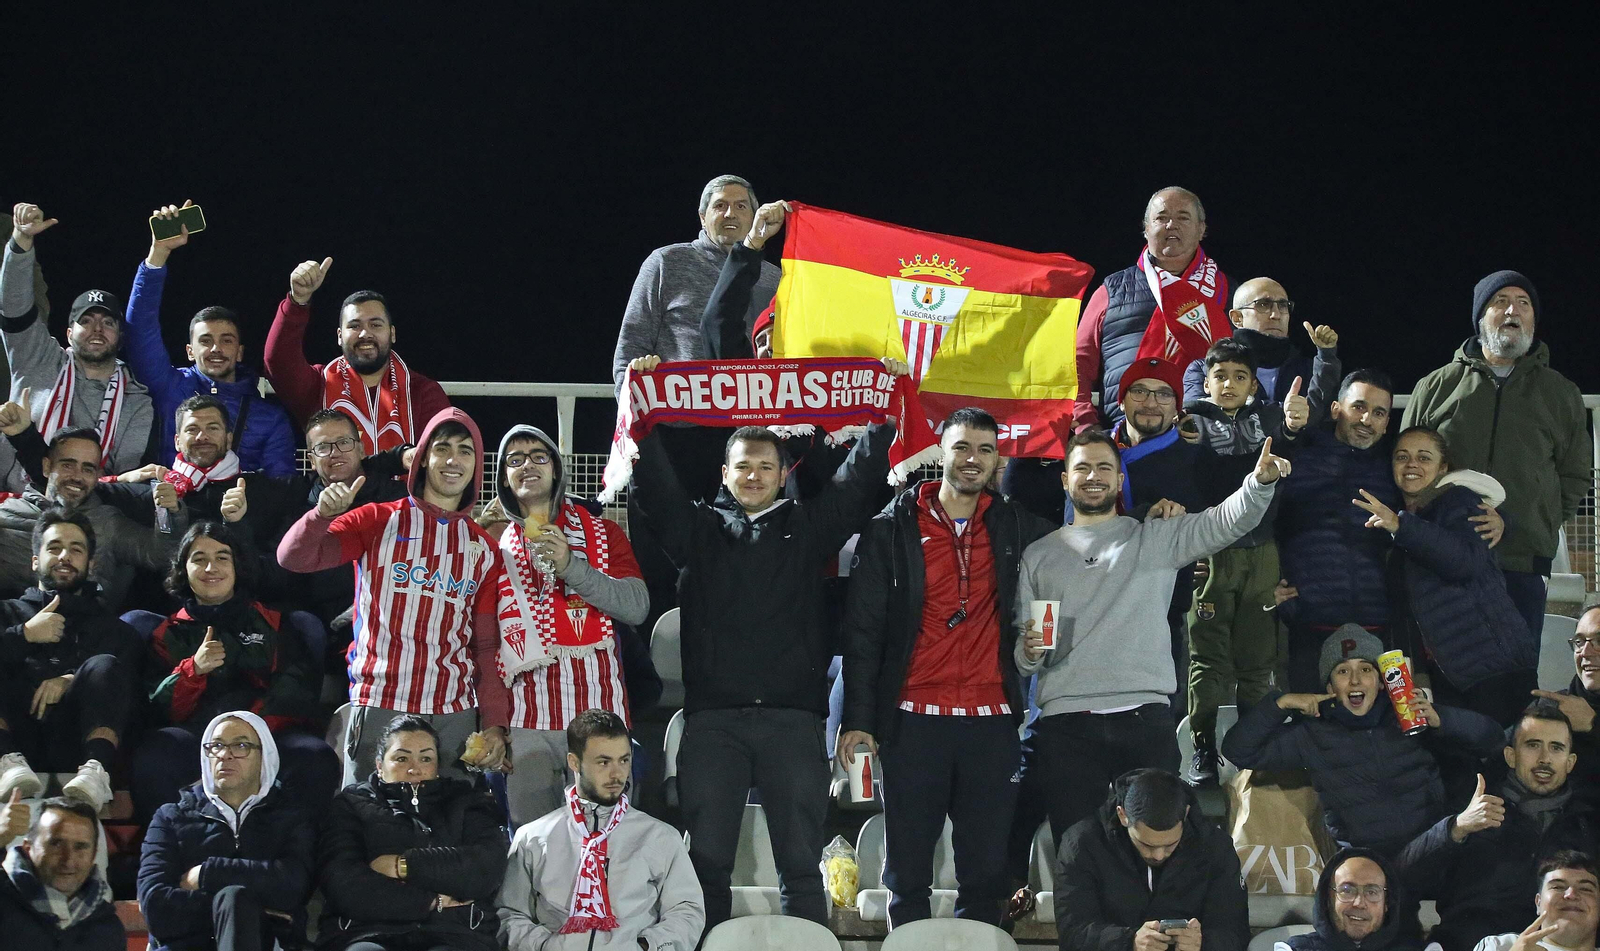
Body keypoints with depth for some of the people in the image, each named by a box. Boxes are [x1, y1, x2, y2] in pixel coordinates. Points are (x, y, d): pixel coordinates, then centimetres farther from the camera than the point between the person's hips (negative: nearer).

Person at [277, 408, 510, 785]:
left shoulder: (483, 548, 12)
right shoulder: (380, 522, 5)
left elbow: (487, 647, 11)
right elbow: (294, 557, -4)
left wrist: (495, 725, 3)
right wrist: (323, 514, -23)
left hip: (455, 715, 2)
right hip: (379, 707, -2)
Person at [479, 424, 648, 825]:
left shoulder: (603, 534, 12)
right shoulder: (492, 540, 14)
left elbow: (637, 607, -2)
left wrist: (571, 566, -14)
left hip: (597, 712, -1)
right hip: (525, 719, 1)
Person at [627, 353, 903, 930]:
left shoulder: (808, 529, 16)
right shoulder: (698, 530, 15)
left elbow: (858, 482, 10)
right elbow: (656, 488, 5)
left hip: (794, 717, 0)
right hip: (713, 719, 0)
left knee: (801, 866, 0)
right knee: (706, 862, -2)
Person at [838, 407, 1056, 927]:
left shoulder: (1016, 528, 9)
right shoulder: (892, 530, 2)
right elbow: (862, 630, 0)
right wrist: (858, 719, -6)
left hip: (992, 722, 2)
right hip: (915, 722, -2)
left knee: (985, 869, 4)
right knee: (908, 870, 2)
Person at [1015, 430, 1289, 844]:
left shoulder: (1157, 538, 14)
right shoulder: (1039, 556, 18)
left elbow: (1226, 522, 0)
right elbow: (1020, 652, 17)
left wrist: (1260, 482, -19)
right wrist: (1029, 652, -7)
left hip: (1146, 720, -1)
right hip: (1066, 727, 1)